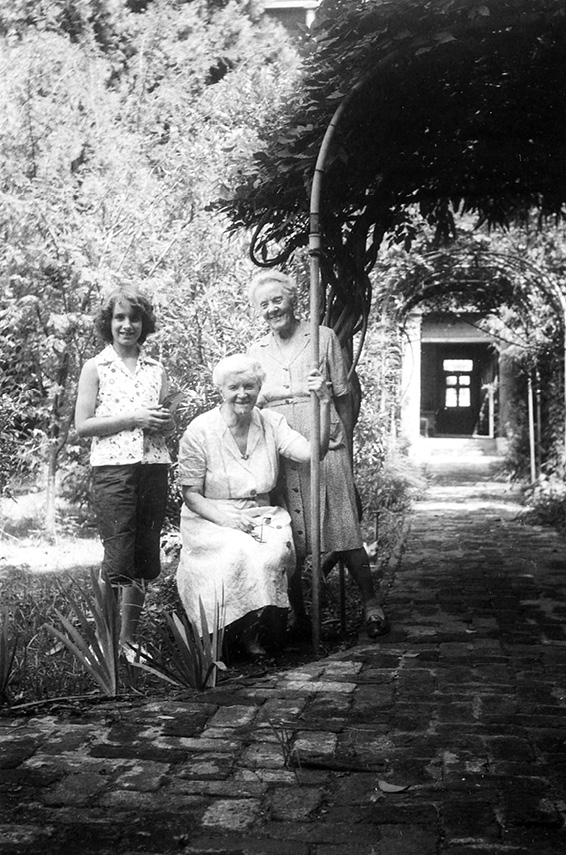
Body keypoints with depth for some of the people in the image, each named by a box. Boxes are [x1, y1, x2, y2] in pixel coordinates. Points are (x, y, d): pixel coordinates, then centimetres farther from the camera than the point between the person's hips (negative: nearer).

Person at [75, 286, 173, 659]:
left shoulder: (156, 369, 15)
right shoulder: (95, 368, 5)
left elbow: (170, 426, 19)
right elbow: (82, 425, -2)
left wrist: (163, 421, -5)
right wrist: (132, 418, -11)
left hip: (155, 468, 4)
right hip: (113, 469, -4)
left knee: (144, 558, 6)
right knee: (119, 560, -7)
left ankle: (130, 639, 17)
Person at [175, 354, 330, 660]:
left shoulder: (271, 423, 6)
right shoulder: (199, 431, -5)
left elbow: (312, 453, -8)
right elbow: (191, 493, -3)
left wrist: (323, 404, -17)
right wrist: (223, 517, -21)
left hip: (260, 516, 3)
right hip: (211, 520, -3)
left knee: (274, 554, -30)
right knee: (238, 553, -34)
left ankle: (253, 633, -11)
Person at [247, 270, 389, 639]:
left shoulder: (324, 338, 7)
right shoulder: (256, 351, 14)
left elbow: (343, 395, 8)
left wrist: (345, 444, 6)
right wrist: (296, 390, -8)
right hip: (279, 454, 2)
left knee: (344, 531, -5)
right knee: (287, 539, 3)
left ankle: (372, 605, 6)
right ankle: (298, 616, 14)